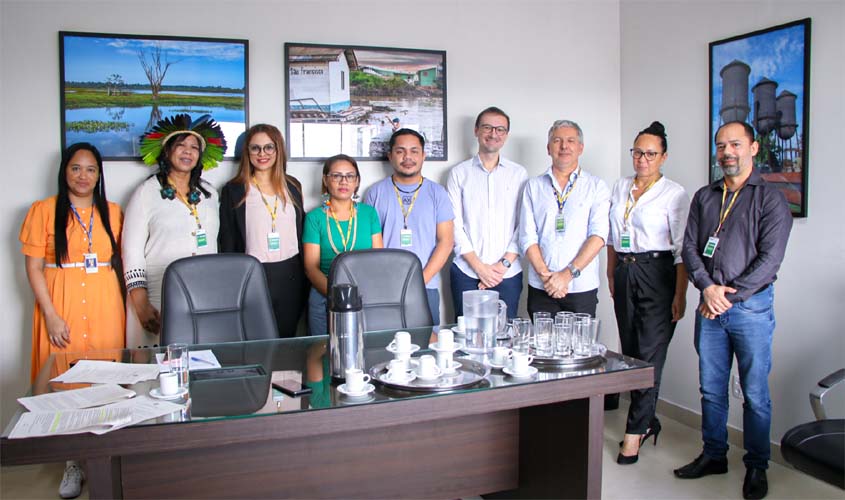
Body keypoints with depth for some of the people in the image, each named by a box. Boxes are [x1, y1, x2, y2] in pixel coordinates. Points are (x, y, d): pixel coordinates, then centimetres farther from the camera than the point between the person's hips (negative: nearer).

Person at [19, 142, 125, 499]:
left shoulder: (112, 212, 10)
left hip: (105, 308, 2)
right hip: (62, 308, -2)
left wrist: (127, 303, 2)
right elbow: (33, 268, -1)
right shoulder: (44, 210, 2)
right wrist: (51, 315, -9)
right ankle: (73, 463, 15)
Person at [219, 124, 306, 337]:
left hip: (291, 276, 3)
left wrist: (305, 276, 10)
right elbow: (227, 242, 1)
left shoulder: (293, 186, 11)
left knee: (287, 339, 9)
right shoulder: (233, 190, 1)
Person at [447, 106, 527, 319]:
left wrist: (504, 263, -6)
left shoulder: (518, 173, 8)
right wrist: (479, 267, -7)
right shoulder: (459, 173, 6)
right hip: (466, 273, 0)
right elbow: (454, 226, 0)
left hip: (508, 274, 1)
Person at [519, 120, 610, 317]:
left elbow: (598, 235, -6)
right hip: (541, 288, 1)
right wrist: (545, 275, -11)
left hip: (582, 288, -1)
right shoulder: (534, 186, 9)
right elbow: (527, 236, 2)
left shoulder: (596, 186, 5)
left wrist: (568, 274, -14)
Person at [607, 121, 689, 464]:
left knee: (649, 355, -6)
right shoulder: (620, 188, 12)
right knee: (630, 351, 9)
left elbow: (682, 249, -8)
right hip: (624, 273, 6)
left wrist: (680, 295, -12)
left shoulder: (674, 193, -4)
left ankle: (635, 431, 2)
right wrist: (611, 274, 15)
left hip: (657, 273, -6)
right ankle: (648, 421, 23)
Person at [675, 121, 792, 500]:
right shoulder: (704, 197, 12)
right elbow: (689, 247, 6)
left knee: (755, 393, 4)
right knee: (711, 388, 11)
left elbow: (770, 258, -10)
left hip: (751, 307, -4)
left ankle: (756, 467, 19)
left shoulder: (770, 199, -3)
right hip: (709, 307, 4)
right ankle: (714, 455, 26)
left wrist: (729, 295, -13)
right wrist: (707, 288, -10)